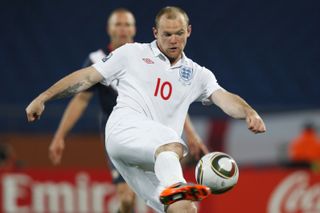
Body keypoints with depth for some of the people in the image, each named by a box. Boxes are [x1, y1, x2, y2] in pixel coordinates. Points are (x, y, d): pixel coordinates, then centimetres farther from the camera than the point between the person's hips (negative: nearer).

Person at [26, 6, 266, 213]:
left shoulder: (197, 74, 22)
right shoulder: (132, 54, 16)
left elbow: (225, 98, 7)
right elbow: (87, 77, 17)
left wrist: (249, 113, -15)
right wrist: (43, 98, 13)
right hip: (125, 128, -4)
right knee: (172, 144, -38)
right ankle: (175, 187, -67)